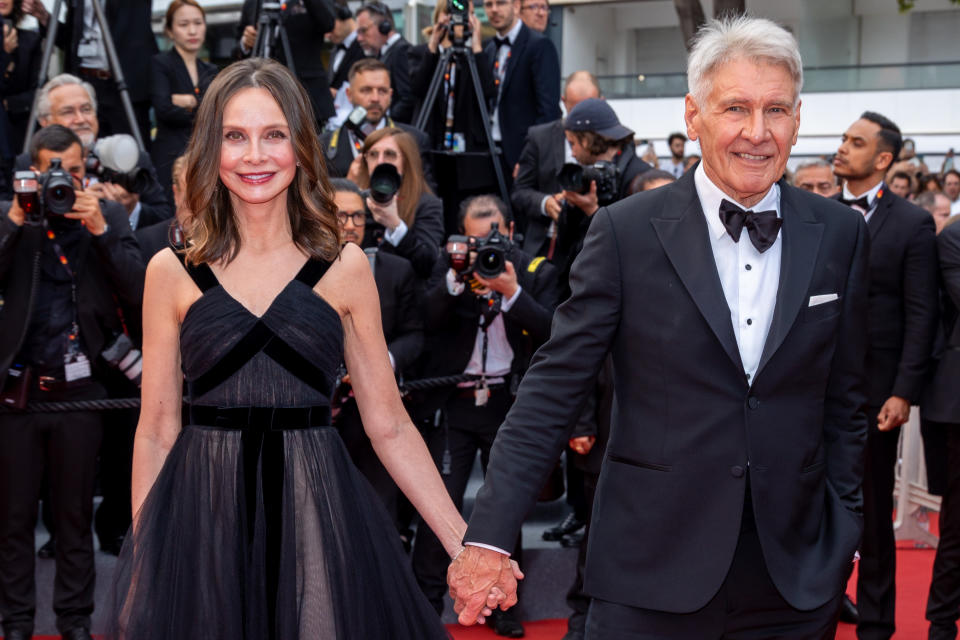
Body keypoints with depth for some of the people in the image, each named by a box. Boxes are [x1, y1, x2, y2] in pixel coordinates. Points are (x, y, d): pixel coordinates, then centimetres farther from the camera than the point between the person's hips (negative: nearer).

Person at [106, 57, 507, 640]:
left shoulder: (345, 268, 3)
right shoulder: (172, 273, 3)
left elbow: (389, 426, 4)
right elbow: (157, 431, 5)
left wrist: (466, 545, -1)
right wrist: (141, 561, 2)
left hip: (318, 515, 0)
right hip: (201, 521, 0)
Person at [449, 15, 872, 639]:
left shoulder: (840, 234, 3)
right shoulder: (627, 231, -6)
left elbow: (844, 399, 10)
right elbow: (553, 389, -6)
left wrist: (844, 532, 8)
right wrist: (489, 537, -12)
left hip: (796, 582, 3)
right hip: (652, 577, -2)